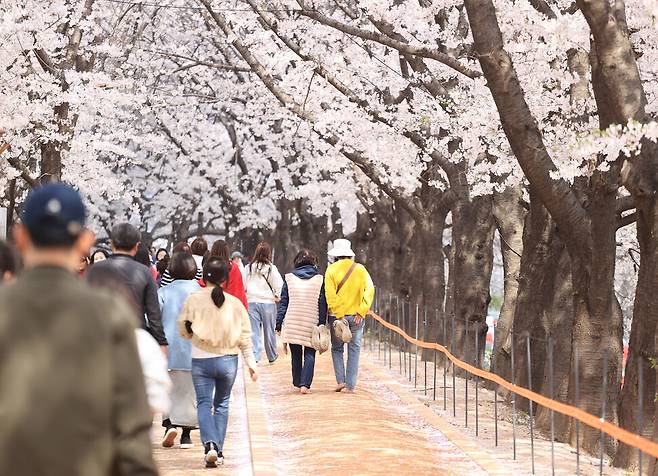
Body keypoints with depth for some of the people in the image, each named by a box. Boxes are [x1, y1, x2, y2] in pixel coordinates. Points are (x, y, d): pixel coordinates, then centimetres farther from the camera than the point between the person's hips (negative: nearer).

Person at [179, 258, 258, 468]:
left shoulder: (193, 300, -7)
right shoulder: (234, 303, -3)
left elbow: (184, 330, 3)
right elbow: (245, 336, 1)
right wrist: (251, 363, 8)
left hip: (201, 360, -2)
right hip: (228, 360, 2)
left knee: (204, 403, 5)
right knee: (222, 404, 15)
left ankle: (210, 444, -18)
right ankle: (218, 451, 15)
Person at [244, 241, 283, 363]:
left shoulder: (249, 268, 0)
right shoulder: (271, 268, -8)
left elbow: (243, 285, 4)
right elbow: (279, 285, -8)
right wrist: (277, 296, 8)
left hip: (252, 302, 1)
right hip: (268, 303, -1)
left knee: (254, 330, 2)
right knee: (269, 331, 12)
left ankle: (254, 355, -12)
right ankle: (271, 356, 25)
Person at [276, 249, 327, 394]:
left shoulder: (289, 278, 3)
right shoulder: (319, 279, 1)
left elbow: (283, 303, 4)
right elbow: (322, 305, 2)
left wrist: (279, 323, 8)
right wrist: (322, 325, 5)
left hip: (292, 323, 1)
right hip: (312, 323, -1)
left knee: (296, 355, 13)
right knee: (309, 355, 3)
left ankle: (297, 383, 19)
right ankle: (305, 384, -10)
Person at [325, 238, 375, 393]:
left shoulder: (331, 269, -3)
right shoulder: (360, 269, 3)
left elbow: (331, 295, -12)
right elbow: (370, 290, -6)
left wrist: (339, 315, -12)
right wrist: (361, 312, -9)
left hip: (337, 315, -1)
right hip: (356, 316, 1)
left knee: (337, 348, 14)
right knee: (354, 350, 7)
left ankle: (340, 380, 1)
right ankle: (351, 386, 4)